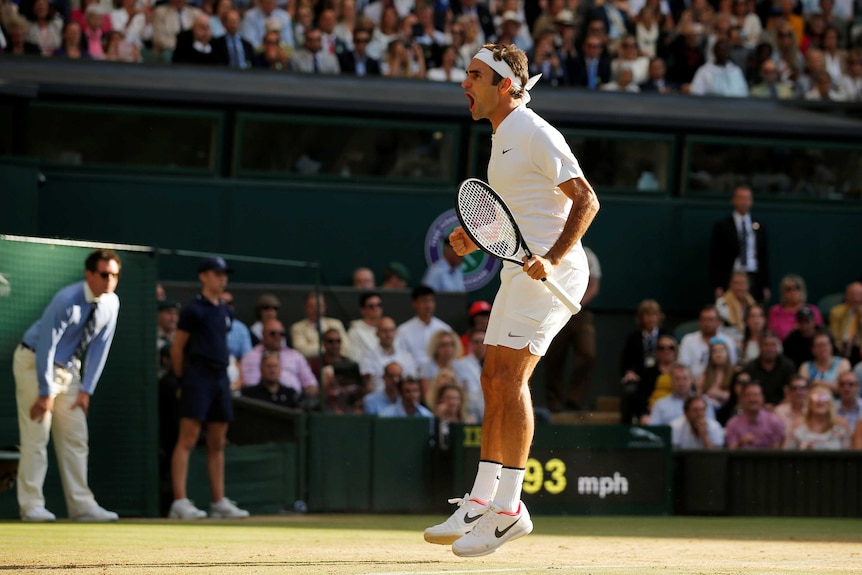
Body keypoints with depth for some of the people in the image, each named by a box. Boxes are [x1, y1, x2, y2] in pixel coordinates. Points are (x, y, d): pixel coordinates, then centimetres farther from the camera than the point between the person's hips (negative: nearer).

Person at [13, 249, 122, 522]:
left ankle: (81, 505, 4)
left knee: (76, 438, 3)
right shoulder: (67, 301, -26)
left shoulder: (110, 304, -6)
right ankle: (31, 506, -8)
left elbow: (99, 348, 0)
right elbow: (46, 346, -24)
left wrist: (86, 389, -3)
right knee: (36, 436, -10)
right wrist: (46, 394, -23)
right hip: (35, 363, -7)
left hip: (69, 369, 7)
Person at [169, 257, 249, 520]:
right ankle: (180, 502, -16)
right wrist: (183, 380, -4)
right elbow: (177, 348, -6)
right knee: (188, 439, -11)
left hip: (221, 377, 8)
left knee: (217, 443, 10)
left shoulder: (225, 312, 17)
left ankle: (219, 502, 14)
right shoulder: (193, 309, -6)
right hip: (198, 377, -8)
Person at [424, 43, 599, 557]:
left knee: (508, 378, -16)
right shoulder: (502, 139, 18)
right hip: (522, 271, 10)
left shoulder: (535, 134, -12)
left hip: (551, 274, -10)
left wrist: (552, 259, -27)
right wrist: (476, 240, 10)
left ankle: (508, 508, -14)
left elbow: (586, 200, -17)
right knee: (495, 381, 9)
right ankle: (481, 504, 13)